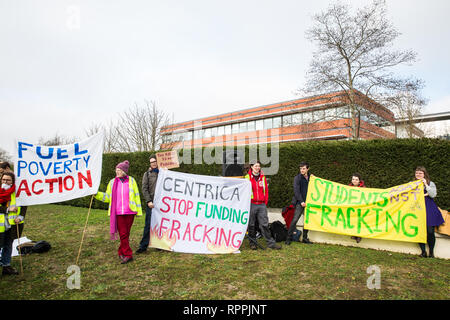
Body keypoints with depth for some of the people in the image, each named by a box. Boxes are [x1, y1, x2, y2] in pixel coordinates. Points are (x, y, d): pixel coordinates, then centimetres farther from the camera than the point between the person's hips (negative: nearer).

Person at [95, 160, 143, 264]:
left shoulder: (131, 181, 5)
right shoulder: (112, 182, 8)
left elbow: (136, 196, 7)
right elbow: (107, 197, 14)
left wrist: (139, 211, 5)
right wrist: (97, 194, -1)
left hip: (130, 212, 0)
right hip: (118, 213, 0)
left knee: (126, 233, 7)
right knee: (123, 234, -3)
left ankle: (121, 252, 24)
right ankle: (128, 255, 5)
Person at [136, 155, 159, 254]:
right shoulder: (147, 174, 6)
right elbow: (144, 189, 1)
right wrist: (149, 201, -8)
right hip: (151, 203, -1)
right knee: (148, 224, 0)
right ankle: (143, 246, 8)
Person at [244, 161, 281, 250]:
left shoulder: (263, 177, 10)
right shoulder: (247, 177, 1)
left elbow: (266, 190, 13)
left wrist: (265, 202, 7)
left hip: (262, 205, 2)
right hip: (251, 204, -2)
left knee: (264, 224, 2)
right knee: (251, 225, 5)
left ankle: (271, 243, 9)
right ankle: (253, 243, 18)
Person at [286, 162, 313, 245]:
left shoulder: (310, 177, 12)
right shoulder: (297, 178, -2)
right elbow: (296, 191, -9)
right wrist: (301, 201, -16)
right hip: (300, 202, -5)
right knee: (295, 219, -9)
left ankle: (305, 238, 20)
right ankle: (288, 238, -3)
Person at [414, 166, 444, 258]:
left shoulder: (430, 183, 8)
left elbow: (433, 195, -7)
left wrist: (425, 184, -10)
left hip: (429, 209, -1)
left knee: (430, 231, -7)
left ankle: (431, 252, 10)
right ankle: (423, 251, 7)